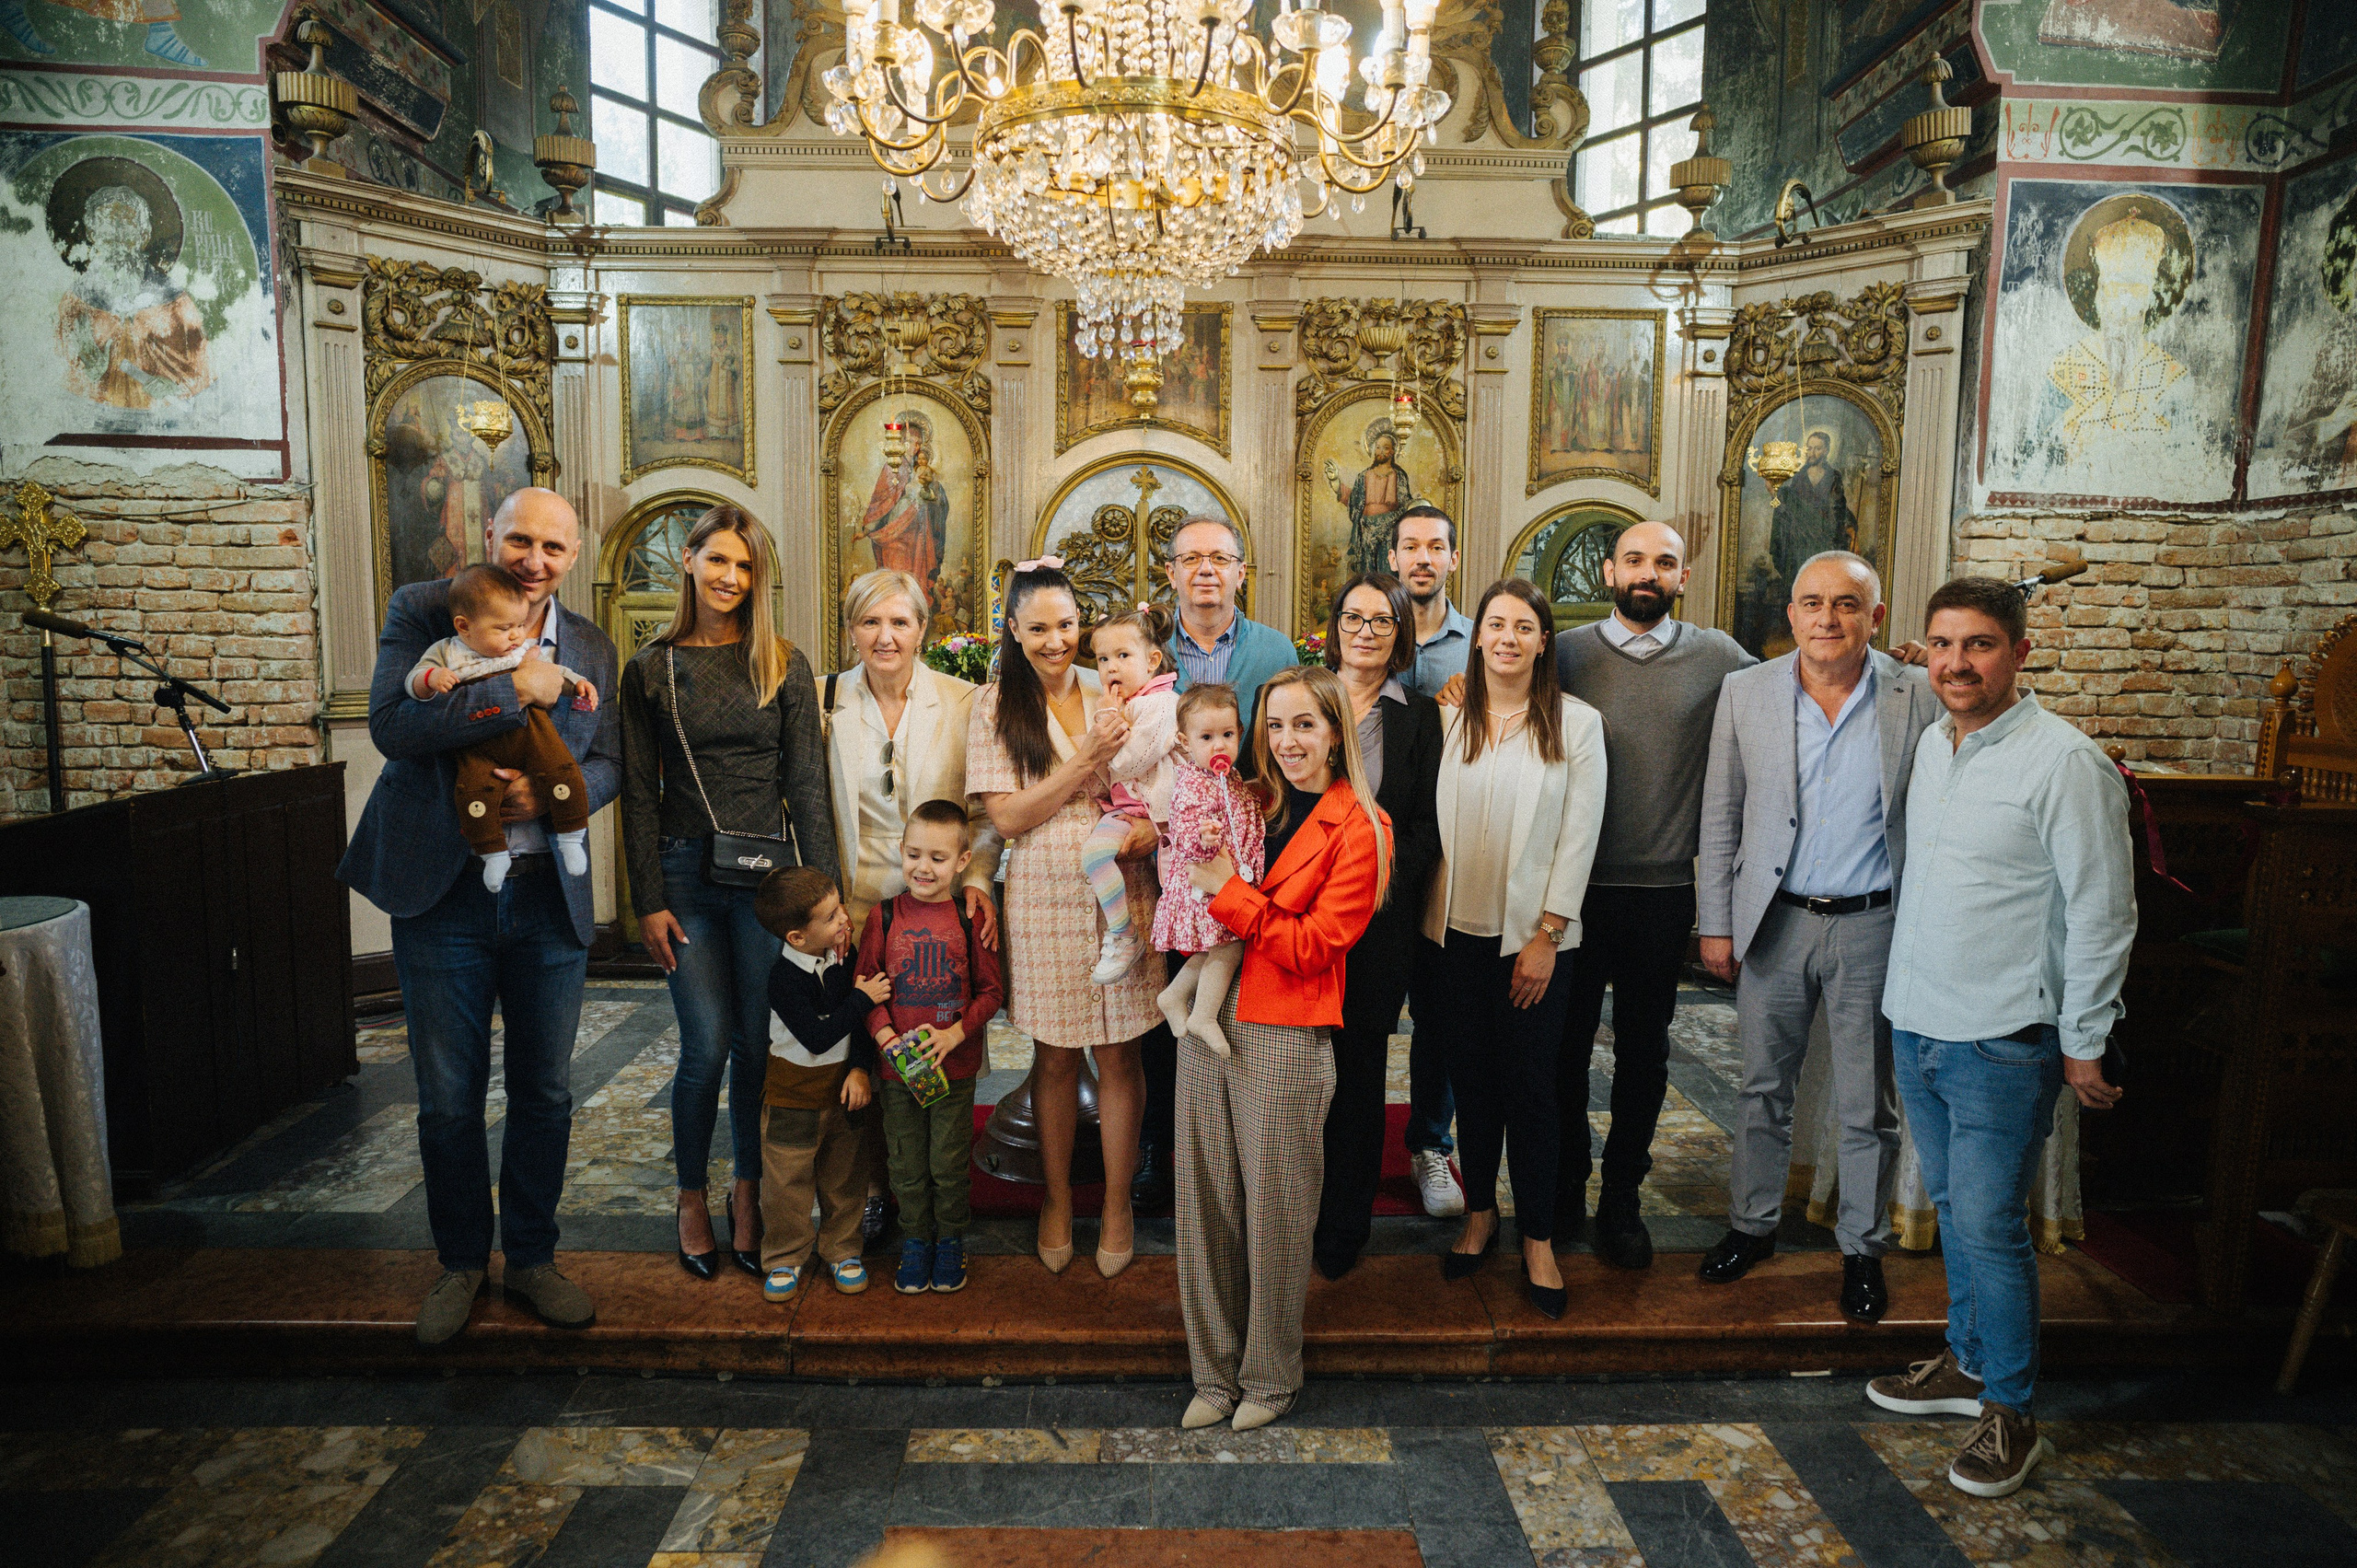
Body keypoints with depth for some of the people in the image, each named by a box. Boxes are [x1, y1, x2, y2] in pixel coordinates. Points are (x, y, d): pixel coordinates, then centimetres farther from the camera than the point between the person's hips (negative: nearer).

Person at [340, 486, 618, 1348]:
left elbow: (607, 764, 7)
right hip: (443, 891, -2)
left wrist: (555, 792, -14)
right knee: (448, 1098, 9)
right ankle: (461, 1263, 30)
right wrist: (518, 688, -21)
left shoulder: (591, 649, 6)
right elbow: (393, 725, -18)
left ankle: (531, 1258, 30)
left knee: (545, 1093, 11)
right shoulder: (421, 611, -4)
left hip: (549, 896, 3)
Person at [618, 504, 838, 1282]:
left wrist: (825, 888, -4)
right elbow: (639, 792, 4)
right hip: (687, 874, 0)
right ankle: (691, 1197, 21)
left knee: (757, 1044, 6)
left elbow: (806, 782, 2)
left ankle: (748, 1191, 24)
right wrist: (648, 901, -1)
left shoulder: (783, 665, 4)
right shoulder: (651, 668, 4)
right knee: (707, 1047, 0)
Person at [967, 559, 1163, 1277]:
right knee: (1055, 1056, 10)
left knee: (1118, 1055, 7)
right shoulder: (996, 705, 0)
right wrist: (1086, 762, -15)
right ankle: (1057, 1199, 29)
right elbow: (1007, 816, -7)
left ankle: (1117, 1205, 23)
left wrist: (1142, 827, -14)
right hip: (1042, 899, -1)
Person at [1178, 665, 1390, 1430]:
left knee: (1274, 1208, 6)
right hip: (1209, 1022, 5)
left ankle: (1271, 1375, 26)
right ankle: (1215, 1368, 27)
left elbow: (1313, 945, -11)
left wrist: (1229, 892, -13)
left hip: (1285, 1038, -5)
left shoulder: (1360, 829, -6)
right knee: (1207, 1200, 11)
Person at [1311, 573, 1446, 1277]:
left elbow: (1428, 826, 2)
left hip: (1380, 920, 0)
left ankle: (1342, 1230, 20)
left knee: (1361, 1067, 7)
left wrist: (1381, 887, -12)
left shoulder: (1420, 717, 6)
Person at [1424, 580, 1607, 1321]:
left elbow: (1579, 837, -4)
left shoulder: (1577, 724, -1)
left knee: (1530, 1088, 3)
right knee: (1469, 1078, 11)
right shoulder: (1449, 718, 5)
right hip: (1455, 928, 2)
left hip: (1533, 937, -2)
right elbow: (1429, 820, 6)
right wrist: (1426, 917, 0)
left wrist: (1547, 935, -8)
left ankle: (1537, 1239, 17)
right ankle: (1479, 1212, 29)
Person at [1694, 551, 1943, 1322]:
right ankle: (1752, 1224, 33)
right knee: (1763, 1089, 15)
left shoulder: (1921, 697, -5)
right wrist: (1715, 923, 1)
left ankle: (1863, 1248, 29)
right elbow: (1720, 817, 3)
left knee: (1868, 1106, 10)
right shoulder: (1746, 692, -1)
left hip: (1874, 926, -1)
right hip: (1774, 921, 1)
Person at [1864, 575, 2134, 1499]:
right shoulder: (1930, 745, 8)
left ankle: (2010, 1412, 16)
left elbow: (2102, 913, -12)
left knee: (1990, 1225, 0)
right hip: (1916, 1024, 7)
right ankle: (1968, 1362, 34)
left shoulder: (2064, 762, -14)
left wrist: (2083, 1043, -10)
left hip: (2002, 1041, -7)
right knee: (1952, 1207, 18)